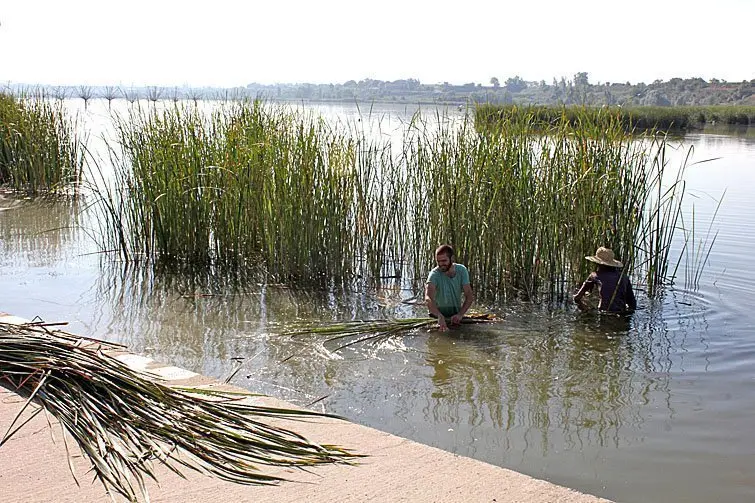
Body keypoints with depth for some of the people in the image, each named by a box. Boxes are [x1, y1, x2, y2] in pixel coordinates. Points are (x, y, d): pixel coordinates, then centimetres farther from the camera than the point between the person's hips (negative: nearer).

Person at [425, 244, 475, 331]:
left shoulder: (462, 270, -6)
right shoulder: (434, 274, -19)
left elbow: (469, 296, -9)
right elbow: (428, 299, -35)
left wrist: (460, 314, -27)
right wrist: (440, 316, -53)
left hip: (456, 316, 3)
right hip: (438, 317, -2)